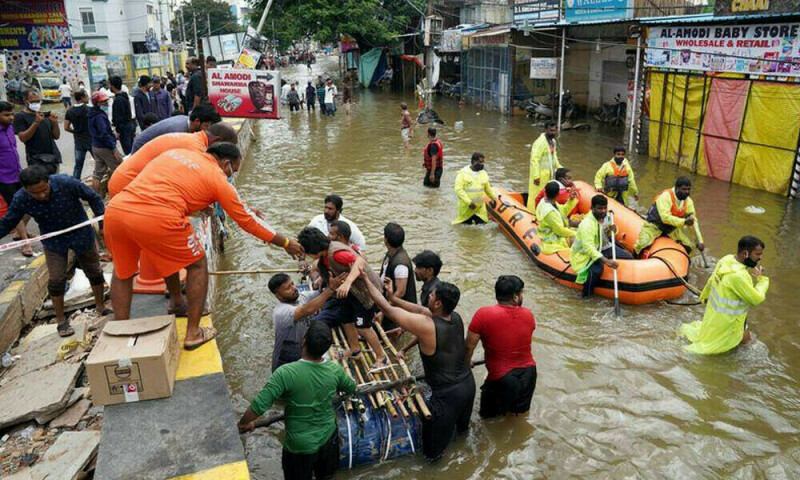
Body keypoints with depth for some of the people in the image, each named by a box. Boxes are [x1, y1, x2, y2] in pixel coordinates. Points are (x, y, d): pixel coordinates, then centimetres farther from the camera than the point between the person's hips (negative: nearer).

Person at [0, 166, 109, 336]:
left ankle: (100, 306, 35)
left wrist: (103, 224, -19)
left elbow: (93, 198, -16)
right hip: (54, 241, 1)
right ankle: (61, 319, 20)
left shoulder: (66, 183, -30)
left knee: (94, 270, 12)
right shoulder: (20, 200, -22)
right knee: (56, 279, -1)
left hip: (81, 233, 0)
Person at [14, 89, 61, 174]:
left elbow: (56, 136, 13)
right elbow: (23, 138, -11)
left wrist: (55, 122, -5)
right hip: (36, 161, -5)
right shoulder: (20, 117, 2)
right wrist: (36, 122, -21)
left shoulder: (45, 115, 16)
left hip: (54, 158, 5)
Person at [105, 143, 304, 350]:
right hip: (157, 218, -6)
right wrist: (286, 243, 27)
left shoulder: (176, 152, 25)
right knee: (197, 264, 18)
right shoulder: (217, 178, 11)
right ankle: (193, 334, 23)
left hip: (115, 208, 6)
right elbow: (247, 220, 16)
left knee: (122, 270, 29)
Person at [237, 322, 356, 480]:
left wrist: (244, 423, -7)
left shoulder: (286, 373, -29)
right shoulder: (335, 369, -15)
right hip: (328, 437, 3)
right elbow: (352, 389, 4)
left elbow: (260, 405, -27)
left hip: (300, 446, -3)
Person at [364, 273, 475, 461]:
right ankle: (461, 428, 69)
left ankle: (433, 453, 50)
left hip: (447, 393, -7)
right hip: (468, 383, 7)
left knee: (436, 427, 24)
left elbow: (387, 309, -25)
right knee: (461, 416, 39)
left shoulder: (426, 326, -31)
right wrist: (393, 297, 3)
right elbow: (420, 309, 3)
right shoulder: (456, 318, -11)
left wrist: (366, 280, -15)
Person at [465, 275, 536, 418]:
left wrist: (466, 363, 8)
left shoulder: (483, 315, -19)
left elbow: (469, 346, -12)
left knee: (488, 416, 20)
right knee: (520, 414, 27)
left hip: (502, 378, -4)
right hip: (528, 373, 4)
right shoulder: (528, 315, -6)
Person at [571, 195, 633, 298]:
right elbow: (588, 248, -36)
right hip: (586, 254, -9)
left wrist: (612, 230, -11)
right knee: (597, 270, -37)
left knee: (629, 257, 3)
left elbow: (607, 234, 15)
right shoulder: (586, 225, -29)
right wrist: (605, 261, -44)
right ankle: (586, 294, -12)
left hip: (603, 247, 9)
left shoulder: (605, 217, -2)